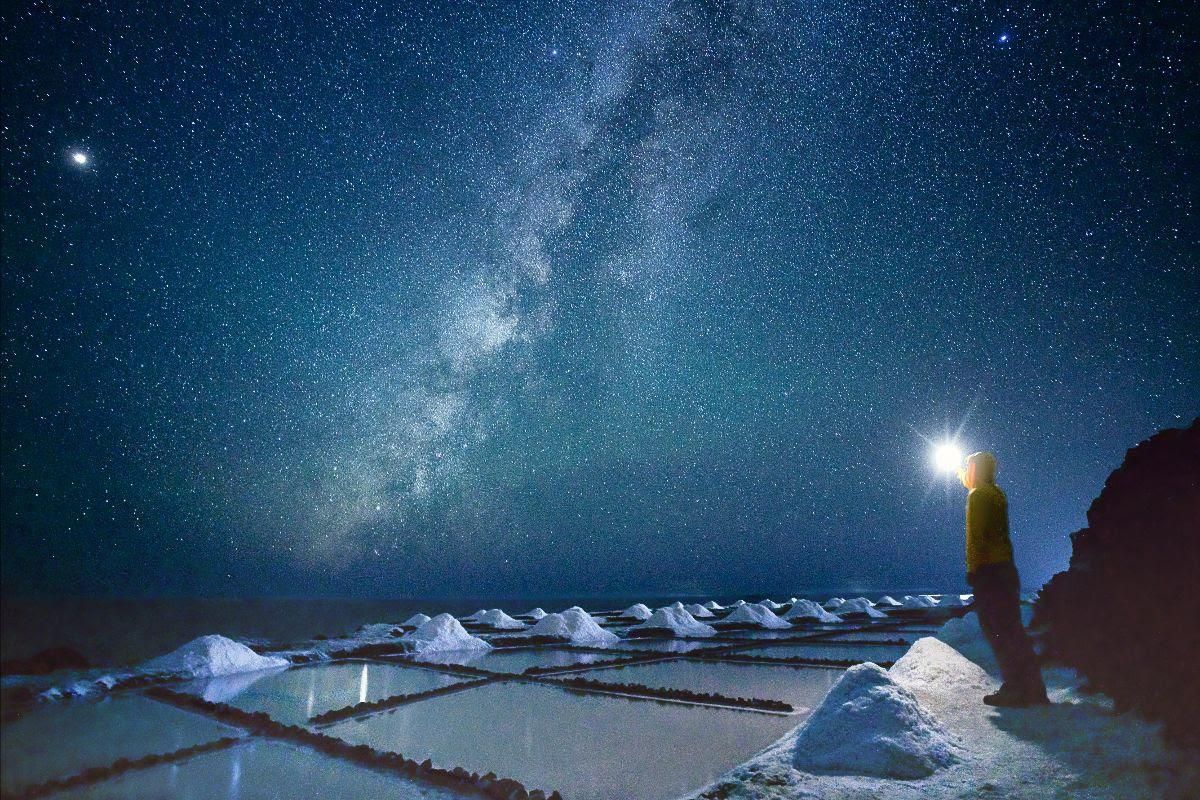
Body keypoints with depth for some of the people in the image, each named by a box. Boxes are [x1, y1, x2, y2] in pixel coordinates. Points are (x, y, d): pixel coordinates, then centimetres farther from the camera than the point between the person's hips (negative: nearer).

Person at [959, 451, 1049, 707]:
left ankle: (1015, 690, -4)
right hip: (1006, 568, 9)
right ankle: (1033, 691, 16)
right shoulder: (997, 494, 17)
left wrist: (973, 568, -16)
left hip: (988, 570, -9)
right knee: (1012, 630, 12)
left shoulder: (978, 495, -10)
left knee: (998, 631, -5)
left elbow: (976, 535, -17)